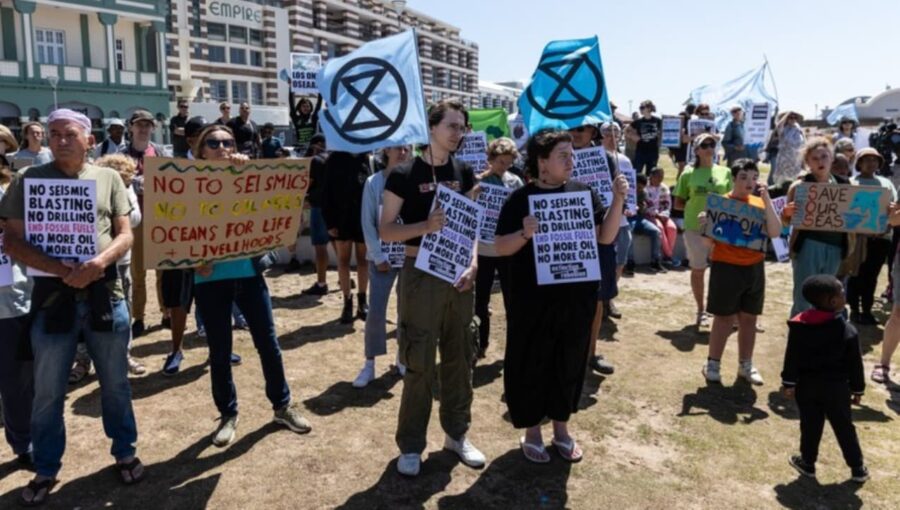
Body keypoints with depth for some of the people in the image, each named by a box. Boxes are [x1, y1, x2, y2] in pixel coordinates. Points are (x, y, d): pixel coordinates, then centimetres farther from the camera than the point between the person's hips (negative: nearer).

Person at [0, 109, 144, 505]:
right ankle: (46, 471, 28)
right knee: (48, 392, 11)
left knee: (115, 383, 13)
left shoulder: (108, 178, 5)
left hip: (105, 293, 1)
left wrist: (99, 261, -19)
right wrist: (62, 270, -18)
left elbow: (125, 234, 2)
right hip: (52, 295, 0)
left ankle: (125, 453, 31)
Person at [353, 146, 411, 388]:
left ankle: (403, 358, 26)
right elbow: (368, 224, -3)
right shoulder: (374, 183, -3)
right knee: (376, 312, -2)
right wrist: (379, 257, -8)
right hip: (382, 257, -1)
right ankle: (369, 364, 12)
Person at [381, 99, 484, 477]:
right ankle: (411, 445, 18)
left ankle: (457, 434, 30)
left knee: (460, 358, 13)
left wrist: (473, 264, -4)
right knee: (419, 363, 1)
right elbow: (386, 230, -8)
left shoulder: (464, 173, 7)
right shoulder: (404, 174, -7)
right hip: (421, 275, -5)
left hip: (458, 275, 5)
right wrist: (425, 225, -25)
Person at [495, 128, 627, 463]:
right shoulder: (521, 199, -6)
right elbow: (500, 248, -8)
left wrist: (618, 201, -11)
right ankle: (531, 432, 24)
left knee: (569, 362, 13)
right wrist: (524, 234, -26)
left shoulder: (583, 193, 3)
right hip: (533, 298, -3)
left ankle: (561, 428, 31)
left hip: (576, 297, 4)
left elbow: (606, 237, 1)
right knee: (531, 363, 6)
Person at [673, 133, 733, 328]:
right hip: (695, 227, -1)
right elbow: (678, 204, 4)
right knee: (698, 270, 9)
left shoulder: (725, 172, 7)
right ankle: (701, 311, 22)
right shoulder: (688, 174, 0)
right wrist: (696, 205, -10)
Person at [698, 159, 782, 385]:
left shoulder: (760, 204, 5)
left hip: (754, 268, 4)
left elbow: (775, 233, -8)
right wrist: (705, 226, -26)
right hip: (726, 267, -4)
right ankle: (713, 364, 13)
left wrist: (767, 200, -13)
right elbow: (709, 242, -4)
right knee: (724, 317, 1)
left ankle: (745, 365, 23)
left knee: (749, 318, 11)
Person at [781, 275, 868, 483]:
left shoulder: (799, 326, -7)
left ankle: (808, 463, 23)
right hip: (837, 387, -1)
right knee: (844, 428, 12)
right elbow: (855, 364, -4)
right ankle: (857, 468, 23)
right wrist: (857, 389, 8)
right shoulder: (848, 331, -11)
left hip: (807, 385, 1)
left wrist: (789, 383, 2)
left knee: (810, 426, 12)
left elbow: (791, 358, -5)